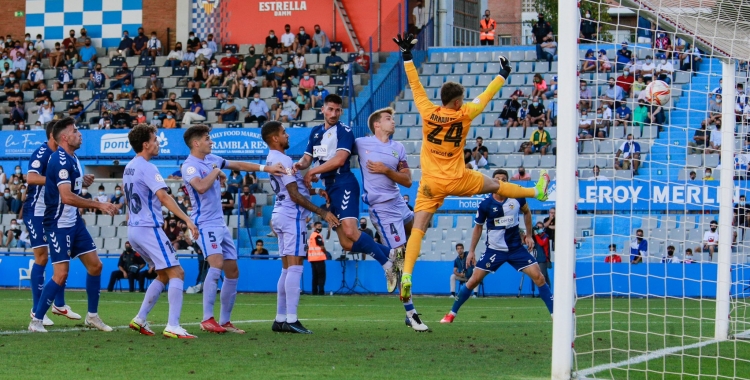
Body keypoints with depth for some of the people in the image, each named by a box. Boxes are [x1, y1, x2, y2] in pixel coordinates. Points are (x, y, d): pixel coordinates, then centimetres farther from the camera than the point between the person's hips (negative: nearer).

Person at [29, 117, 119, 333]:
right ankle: (36, 321, -3)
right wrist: (99, 205, -27)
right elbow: (67, 197, -30)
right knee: (61, 274, -12)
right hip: (59, 224, -10)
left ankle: (92, 316, 21)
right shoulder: (60, 160, -21)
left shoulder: (71, 158, 10)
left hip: (74, 222, 10)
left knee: (95, 265, 10)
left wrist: (82, 181, 12)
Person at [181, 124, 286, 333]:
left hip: (220, 223, 9)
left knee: (232, 272, 7)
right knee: (216, 265, -26)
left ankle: (225, 322, 14)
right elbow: (201, 186, -32)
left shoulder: (211, 160, 12)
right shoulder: (190, 166, -14)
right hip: (205, 223, -9)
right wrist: (215, 172, -15)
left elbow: (238, 165, 22)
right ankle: (207, 320, -25)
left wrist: (265, 168, 15)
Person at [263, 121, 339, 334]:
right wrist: (322, 213, -17)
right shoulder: (283, 160, -15)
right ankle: (291, 320, -16)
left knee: (287, 269, 12)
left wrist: (316, 192, 21)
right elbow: (295, 196, -18)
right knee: (295, 267, -12)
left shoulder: (272, 160, 15)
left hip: (280, 215, 10)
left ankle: (280, 319, 12)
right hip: (292, 216, -10)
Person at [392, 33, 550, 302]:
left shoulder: (428, 113, -8)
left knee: (418, 228, -6)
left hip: (431, 183, 0)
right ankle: (537, 192, 47)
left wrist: (407, 56, 9)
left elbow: (415, 86, 1)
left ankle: (406, 275, -21)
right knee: (495, 185, 24)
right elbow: (486, 97, 5)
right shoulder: (463, 115, -8)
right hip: (457, 180, 0)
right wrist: (503, 74, 20)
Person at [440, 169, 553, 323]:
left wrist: (529, 235, 10)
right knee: (474, 280, -4)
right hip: (494, 250, -1)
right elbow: (478, 227, 5)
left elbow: (527, 212, 15)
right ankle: (451, 314, 8)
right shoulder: (485, 205, -10)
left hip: (517, 248, 1)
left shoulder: (516, 198, -7)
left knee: (538, 277, -9)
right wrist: (471, 251, 4)